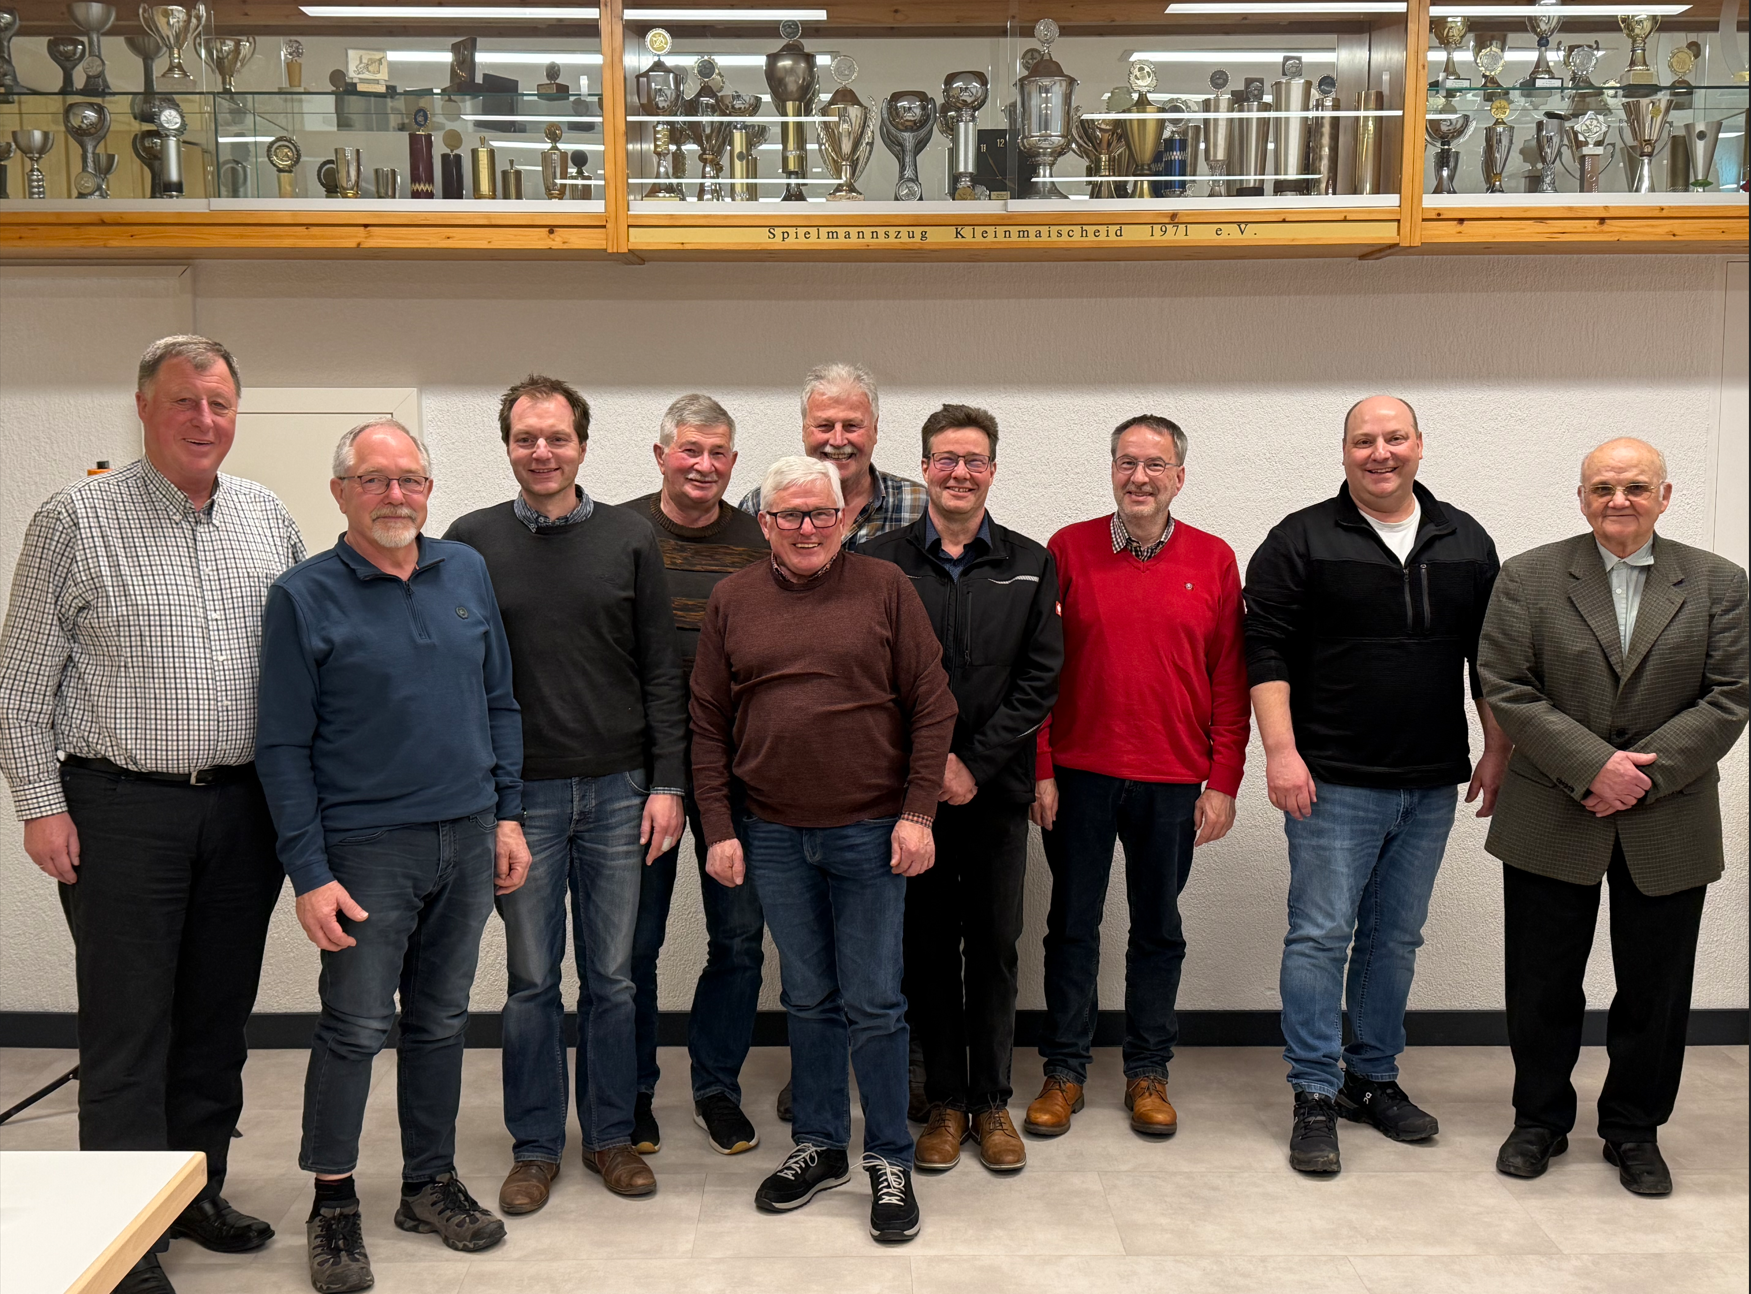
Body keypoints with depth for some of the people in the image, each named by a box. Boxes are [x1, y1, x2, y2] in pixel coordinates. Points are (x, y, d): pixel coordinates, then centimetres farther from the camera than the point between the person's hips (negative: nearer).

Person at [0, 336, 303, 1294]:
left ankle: (196, 1193, 29)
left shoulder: (268, 521, 7)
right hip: (123, 809, -4)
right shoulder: (77, 520, -4)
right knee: (127, 1027, 1)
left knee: (219, 1017, 13)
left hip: (245, 809, 4)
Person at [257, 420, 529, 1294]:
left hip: (468, 839, 4)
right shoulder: (304, 597, -6)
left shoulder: (466, 572, 6)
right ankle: (332, 1206, 18)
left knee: (441, 1022, 14)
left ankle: (431, 1183, 28)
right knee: (355, 1028, 1)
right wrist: (309, 873, -12)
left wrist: (507, 813, 7)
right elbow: (283, 747, -7)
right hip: (368, 849, -4)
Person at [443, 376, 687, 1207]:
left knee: (611, 976, 9)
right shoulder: (471, 542, 2)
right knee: (531, 978, 8)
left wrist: (667, 783, -2)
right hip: (521, 794, -1)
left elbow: (661, 672, 4)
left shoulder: (630, 539, 3)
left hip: (618, 793, 1)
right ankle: (535, 1145, 23)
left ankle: (609, 1135, 25)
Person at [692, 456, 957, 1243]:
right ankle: (819, 1147, 28)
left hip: (870, 833, -2)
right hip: (774, 837, 2)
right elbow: (708, 726, 7)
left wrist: (918, 811, -8)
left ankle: (890, 1161, 19)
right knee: (808, 998, 14)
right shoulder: (732, 601, 5)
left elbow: (932, 707, -2)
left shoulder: (885, 589, -1)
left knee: (874, 1004, 4)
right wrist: (718, 828, 2)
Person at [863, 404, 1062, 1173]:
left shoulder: (1030, 565, 5)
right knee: (927, 948, 7)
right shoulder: (880, 562, 1)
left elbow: (1039, 681, -1)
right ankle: (945, 1101, 20)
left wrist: (976, 765, -10)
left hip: (997, 791, 1)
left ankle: (991, 1101, 21)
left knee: (995, 949, 8)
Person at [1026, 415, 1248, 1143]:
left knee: (1158, 928, 11)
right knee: (1072, 925, 8)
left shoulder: (1214, 560, 3)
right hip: (1079, 775, 0)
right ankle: (1065, 1070, 21)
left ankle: (1147, 1072, 24)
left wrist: (1224, 782, -1)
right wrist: (1039, 769, -4)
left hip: (1173, 781, 1)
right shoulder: (1068, 550, 0)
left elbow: (1230, 681, 3)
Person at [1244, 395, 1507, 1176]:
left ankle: (1372, 1080, 26)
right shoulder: (1300, 541, -3)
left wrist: (1497, 748, 9)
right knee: (1320, 936, -3)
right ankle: (1315, 1098, 6)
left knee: (1395, 939, 13)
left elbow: (1490, 653, 15)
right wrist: (1281, 750, -16)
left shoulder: (1466, 542, 10)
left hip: (1432, 787, 4)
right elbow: (1266, 650, -8)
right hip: (1334, 783, -4)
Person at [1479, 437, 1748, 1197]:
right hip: (1551, 823, -1)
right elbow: (1507, 692, -8)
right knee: (1542, 988, 9)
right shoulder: (1527, 579, -1)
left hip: (1667, 826, 1)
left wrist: (1645, 774, -15)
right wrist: (1594, 766, -17)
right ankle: (1540, 1121, 28)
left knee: (1654, 991, 11)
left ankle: (1634, 1130, 29)